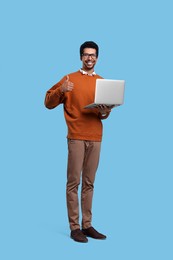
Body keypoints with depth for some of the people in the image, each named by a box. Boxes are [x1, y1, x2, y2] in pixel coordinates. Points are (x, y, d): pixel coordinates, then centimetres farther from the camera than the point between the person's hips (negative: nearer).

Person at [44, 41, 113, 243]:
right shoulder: (70, 79, 4)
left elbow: (105, 113, 17)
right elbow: (49, 103, 2)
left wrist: (104, 112, -6)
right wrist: (61, 90, -16)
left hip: (95, 137, 4)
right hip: (76, 137, -4)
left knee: (89, 183, 7)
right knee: (73, 182, -4)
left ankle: (87, 225, 12)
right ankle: (74, 227, -1)